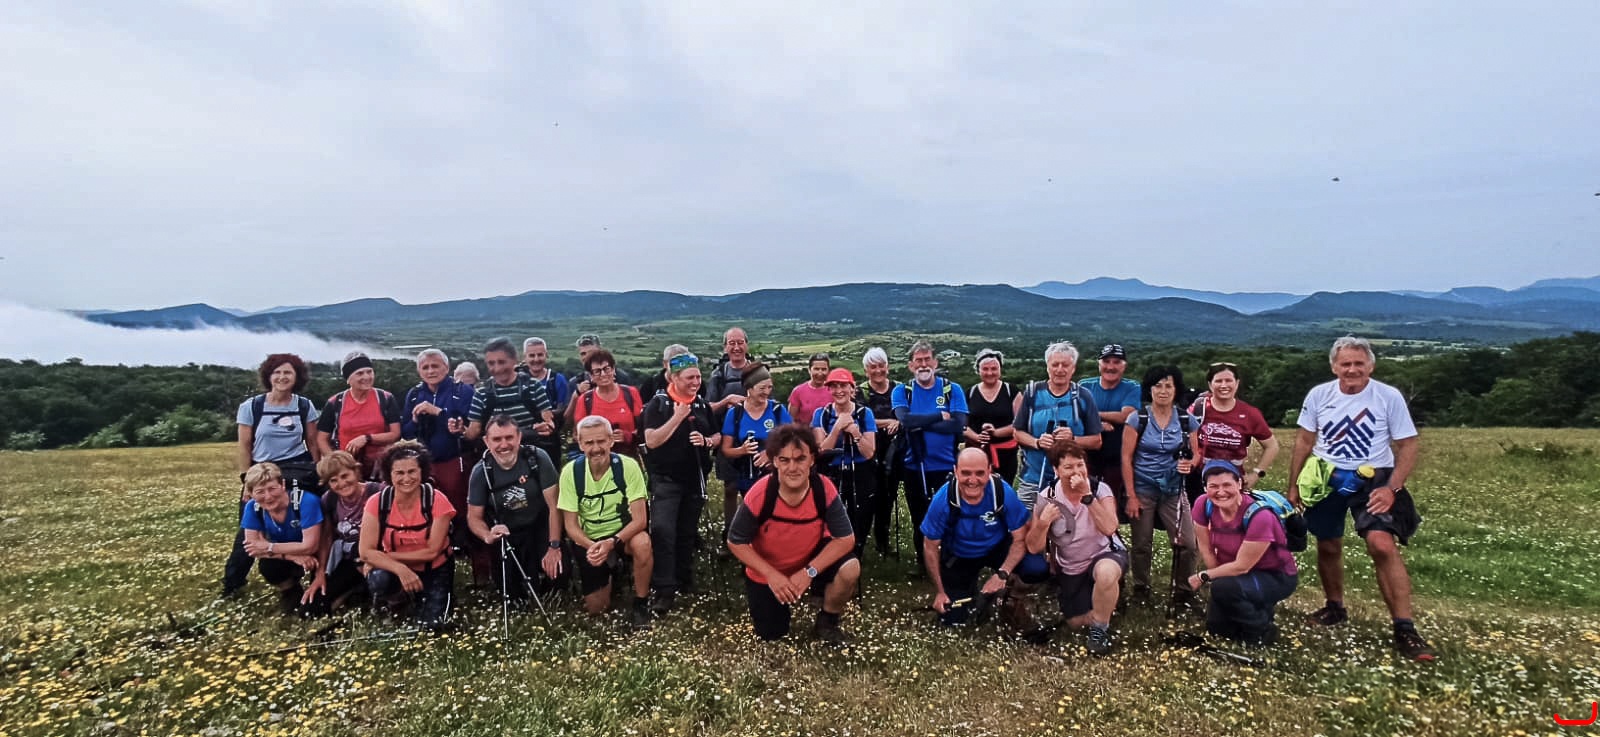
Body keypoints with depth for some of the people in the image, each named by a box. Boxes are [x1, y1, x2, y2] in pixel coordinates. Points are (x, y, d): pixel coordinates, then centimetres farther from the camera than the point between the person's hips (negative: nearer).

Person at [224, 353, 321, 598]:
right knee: (248, 530, 5)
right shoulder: (251, 406, -3)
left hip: (298, 474, 0)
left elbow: (312, 443, 5)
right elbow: (244, 447, 0)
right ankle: (232, 582, 19)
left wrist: (317, 474, 0)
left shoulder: (305, 406, 0)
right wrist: (247, 481, -4)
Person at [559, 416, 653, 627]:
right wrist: (590, 546, -31)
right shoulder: (570, 472, -16)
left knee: (642, 544, -36)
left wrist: (612, 542, -37)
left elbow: (640, 519, -22)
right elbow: (570, 525, -11)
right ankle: (611, 571, 34)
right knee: (595, 607, 1)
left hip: (623, 533, -2)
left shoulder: (628, 466, -21)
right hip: (589, 540, 2)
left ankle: (641, 604, -12)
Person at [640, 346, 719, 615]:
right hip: (665, 479, -4)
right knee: (663, 531, -16)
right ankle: (664, 590, -11)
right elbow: (651, 441, -17)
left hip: (695, 479, 5)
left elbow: (718, 437, 13)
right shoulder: (658, 403, -8)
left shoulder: (702, 404, 6)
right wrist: (678, 417, -20)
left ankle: (685, 581, 28)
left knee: (687, 533, 14)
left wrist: (707, 441, -9)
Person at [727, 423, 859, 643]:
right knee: (771, 634, 5)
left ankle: (826, 622, 1)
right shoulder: (758, 495, -31)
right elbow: (736, 542, -17)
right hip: (767, 571, 0)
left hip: (812, 558, 0)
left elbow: (846, 539, -22)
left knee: (850, 569, -28)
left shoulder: (825, 490, -28)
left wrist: (809, 571, -29)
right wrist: (771, 575, -24)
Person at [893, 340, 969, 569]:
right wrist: (939, 416, -16)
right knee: (919, 521, 15)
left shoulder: (953, 389, -2)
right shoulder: (902, 392, 0)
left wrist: (920, 423, -17)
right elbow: (905, 420, -19)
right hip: (915, 467, 1)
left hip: (947, 466, -1)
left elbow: (959, 425, -16)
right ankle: (922, 565, 34)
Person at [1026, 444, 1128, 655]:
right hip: (1071, 570, 3)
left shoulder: (1100, 489, -18)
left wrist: (1087, 496, -37)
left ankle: (1101, 629, -14)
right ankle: (1105, 603, 38)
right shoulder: (1046, 499, -14)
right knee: (1076, 622, 6)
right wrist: (1043, 523, -31)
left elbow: (1109, 528, -35)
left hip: (1106, 554, -3)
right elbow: (1034, 548, -13)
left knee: (1104, 572, -38)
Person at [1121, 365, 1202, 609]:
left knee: (1186, 543, -7)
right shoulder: (1137, 418, -7)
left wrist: (1190, 464, -17)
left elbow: (1196, 454, 8)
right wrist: (1130, 496, -10)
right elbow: (1126, 458, -7)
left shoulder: (1187, 419, 0)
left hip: (1173, 490, 2)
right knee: (1142, 544, 7)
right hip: (1143, 490, -1)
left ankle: (1183, 591, 13)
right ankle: (1140, 589, 27)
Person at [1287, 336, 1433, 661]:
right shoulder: (1318, 395, -4)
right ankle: (1335, 607, 36)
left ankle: (1404, 629, -13)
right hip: (1326, 479, 3)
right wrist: (1293, 486, 4)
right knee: (1328, 547, 13)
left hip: (1372, 478, -3)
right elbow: (1304, 441, 5)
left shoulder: (1389, 397, -10)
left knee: (1382, 545, -21)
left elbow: (1407, 446, -6)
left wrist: (1392, 488, -17)